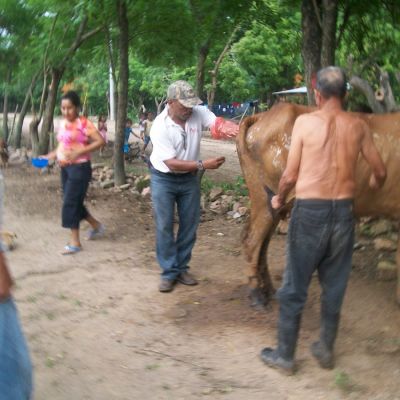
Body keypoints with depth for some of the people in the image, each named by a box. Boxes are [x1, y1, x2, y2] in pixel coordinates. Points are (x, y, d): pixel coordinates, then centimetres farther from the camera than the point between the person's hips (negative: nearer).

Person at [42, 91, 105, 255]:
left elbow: (101, 141, -19)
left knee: (70, 203, -7)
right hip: (65, 168, 8)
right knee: (73, 202, 14)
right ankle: (96, 226, 35)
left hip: (79, 168, -8)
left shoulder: (84, 123, -15)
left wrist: (80, 152, -24)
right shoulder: (63, 123, 8)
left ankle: (75, 243, 4)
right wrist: (48, 157, 8)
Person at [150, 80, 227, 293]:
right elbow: (172, 163, -25)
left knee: (189, 225, 9)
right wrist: (203, 164, -30)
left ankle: (181, 268, 23)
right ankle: (169, 272, 11)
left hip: (189, 177, 4)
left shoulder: (198, 113, -14)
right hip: (164, 179, -4)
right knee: (164, 226, -1)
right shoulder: (159, 127, -24)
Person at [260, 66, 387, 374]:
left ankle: (284, 355, 19)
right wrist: (374, 185, 34)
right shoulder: (358, 126, 1)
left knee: (295, 286, 9)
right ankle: (326, 349, 29)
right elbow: (380, 172, 11)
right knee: (335, 286, 17)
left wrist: (279, 199, 13)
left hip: (310, 211, -3)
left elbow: (290, 176, -7)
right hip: (343, 211, 3)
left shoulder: (305, 122, -7)